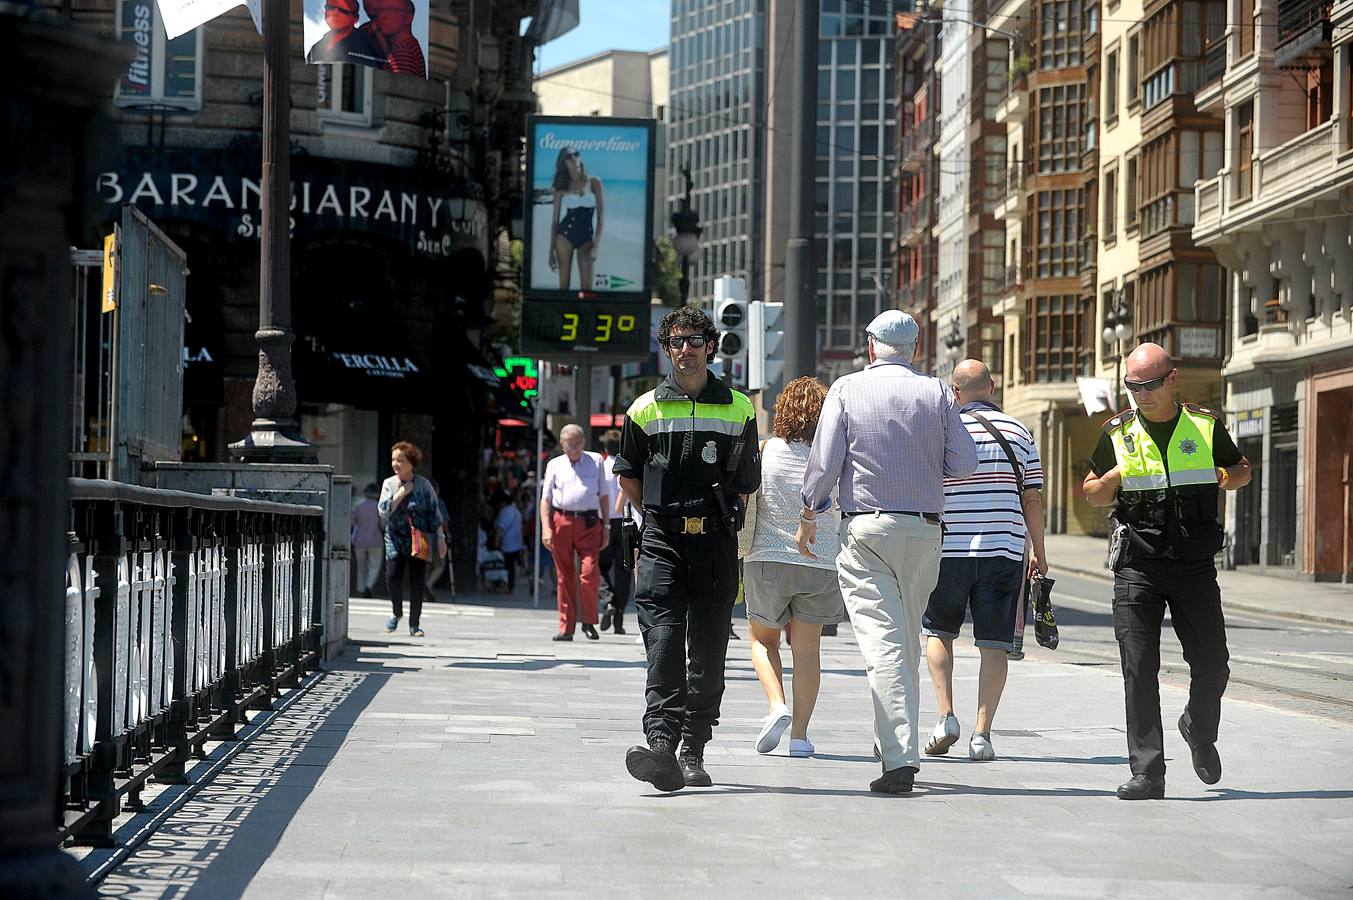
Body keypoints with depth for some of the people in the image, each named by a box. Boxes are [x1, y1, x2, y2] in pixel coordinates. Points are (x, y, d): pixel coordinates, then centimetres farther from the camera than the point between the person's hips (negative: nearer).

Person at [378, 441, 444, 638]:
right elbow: (383, 510, -9)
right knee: (392, 577, -12)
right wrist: (402, 493, -13)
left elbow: (434, 513, 3)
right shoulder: (389, 484, 3)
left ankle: (414, 624, 7)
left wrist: (440, 537, -1)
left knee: (416, 582, -3)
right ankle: (397, 612, 15)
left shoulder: (423, 485, -1)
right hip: (396, 539, 1)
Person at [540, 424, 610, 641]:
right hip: (561, 522, 1)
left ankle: (588, 622, 2)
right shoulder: (554, 465, 12)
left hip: (589, 523, -1)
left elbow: (603, 495, 16)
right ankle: (566, 627, 9)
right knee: (564, 576, 4)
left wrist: (605, 526, 11)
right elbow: (545, 498, 9)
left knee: (589, 572, -13)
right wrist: (546, 528, -3)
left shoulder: (595, 461, 13)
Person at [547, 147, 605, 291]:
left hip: (586, 237, 0)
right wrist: (551, 250, 4)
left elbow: (601, 215, 0)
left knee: (587, 287, -4)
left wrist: (596, 244, -10)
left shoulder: (594, 182, 3)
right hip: (565, 234, 0)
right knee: (564, 284, -1)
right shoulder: (562, 187, 5)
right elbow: (555, 219, 8)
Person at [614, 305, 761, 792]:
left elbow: (748, 483, 16)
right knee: (663, 640, -16)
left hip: (717, 540, 1)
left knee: (709, 650, 4)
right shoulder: (646, 409, 7)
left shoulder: (739, 409, 9)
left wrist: (714, 514, 9)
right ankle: (662, 746, -27)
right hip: (662, 544, -1)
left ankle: (693, 752, 13)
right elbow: (628, 477, 16)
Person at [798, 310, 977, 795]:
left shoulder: (847, 389, -1)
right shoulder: (937, 393, 3)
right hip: (924, 529, 2)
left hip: (865, 528, -2)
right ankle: (895, 747, 25)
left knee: (883, 642, -8)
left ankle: (900, 758, -19)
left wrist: (808, 516, 8)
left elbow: (825, 460, -4)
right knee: (908, 641, 16)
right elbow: (964, 464, -2)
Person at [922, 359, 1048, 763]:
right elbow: (1033, 499, 5)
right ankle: (982, 733, -2)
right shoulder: (1019, 433, 5)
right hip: (1004, 549, 1)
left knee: (938, 631, 16)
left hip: (949, 550, -1)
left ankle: (946, 715, 2)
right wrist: (1039, 553, 14)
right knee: (994, 643, 3)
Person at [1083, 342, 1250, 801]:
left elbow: (1241, 469, 19)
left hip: (1195, 565, 1)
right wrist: (1111, 480, -10)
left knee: (1212, 667, 4)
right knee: (1139, 670, -7)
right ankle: (1147, 772, -4)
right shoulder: (1118, 432, 5)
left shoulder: (1205, 426, 4)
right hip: (1137, 565, 0)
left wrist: (1230, 478, -4)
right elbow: (1092, 494, 12)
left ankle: (1199, 732, 35)